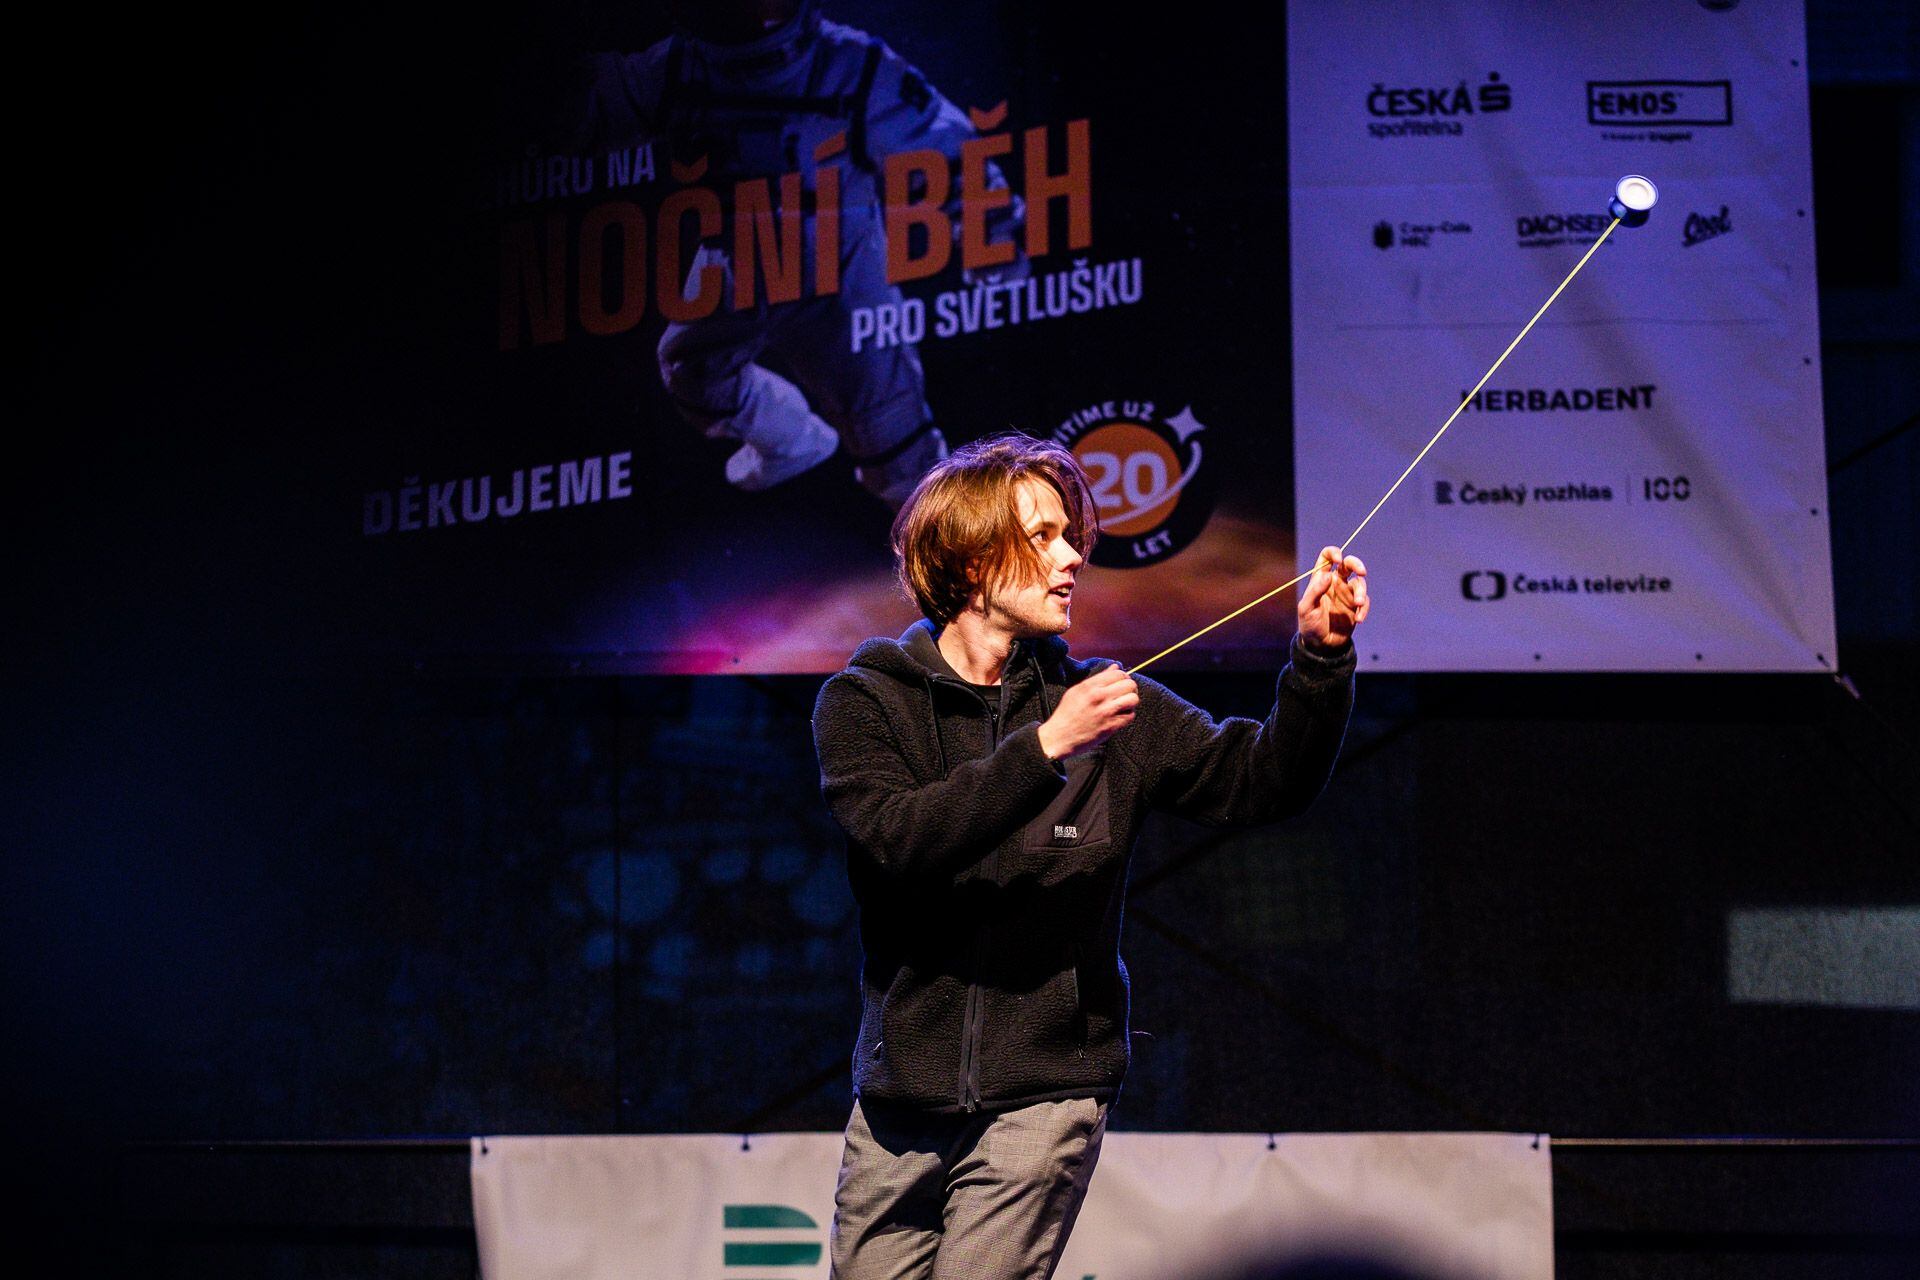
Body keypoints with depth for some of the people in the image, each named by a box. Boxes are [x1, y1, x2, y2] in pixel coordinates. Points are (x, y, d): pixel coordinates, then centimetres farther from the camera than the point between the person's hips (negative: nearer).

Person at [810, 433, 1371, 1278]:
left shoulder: (1105, 705, 7)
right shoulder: (864, 702, 1)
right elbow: (898, 837, -17)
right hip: (900, 1094, 0)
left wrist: (1321, 656, -12)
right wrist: (1045, 749, -24)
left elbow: (1261, 782, 2)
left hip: (1046, 1091, 0)